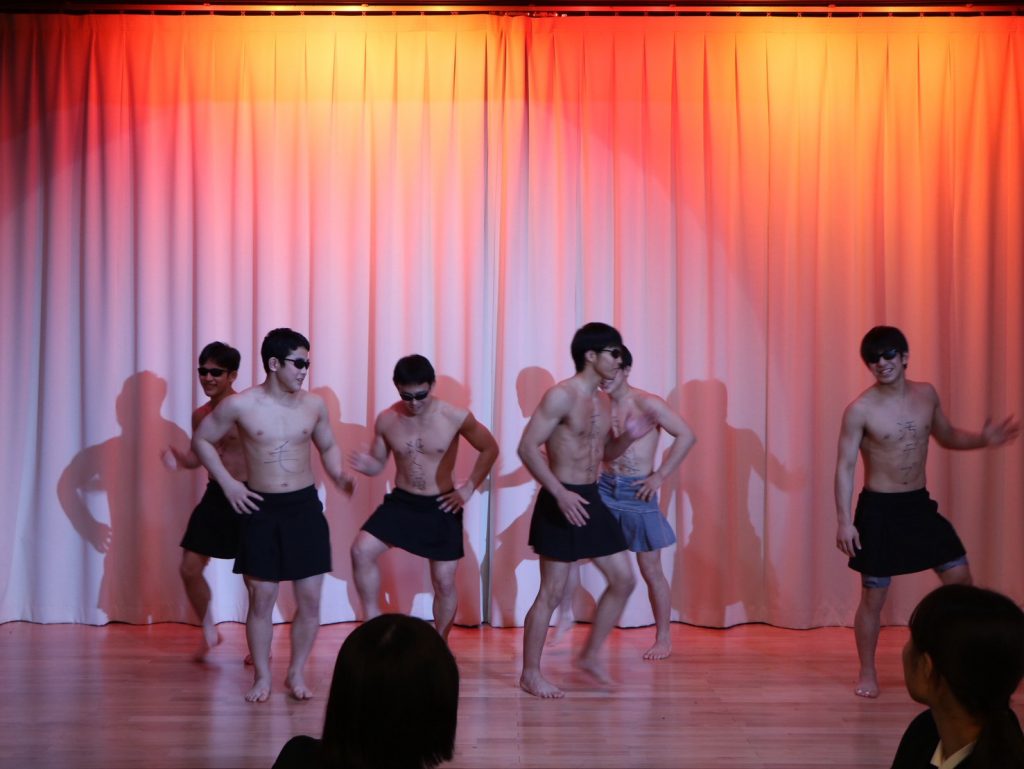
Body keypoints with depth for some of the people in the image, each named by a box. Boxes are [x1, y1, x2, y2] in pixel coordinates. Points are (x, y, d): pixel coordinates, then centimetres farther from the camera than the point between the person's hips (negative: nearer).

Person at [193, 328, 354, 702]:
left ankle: (296, 673, 19)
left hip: (304, 506, 2)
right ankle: (261, 677, 17)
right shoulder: (240, 405, -7)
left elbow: (327, 446, 17)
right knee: (261, 597, 2)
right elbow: (201, 440, 5)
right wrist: (227, 482, -4)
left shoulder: (314, 404, 1)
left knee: (309, 598, 2)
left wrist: (338, 475, -2)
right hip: (261, 508, -2)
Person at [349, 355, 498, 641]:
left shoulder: (456, 417, -14)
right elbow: (378, 463, 5)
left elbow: (490, 449, 0)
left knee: (444, 582, 5)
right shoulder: (386, 420, -7)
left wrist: (469, 488, -6)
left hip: (441, 507, -1)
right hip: (401, 501, 2)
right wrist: (366, 464, -20)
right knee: (361, 550, -21)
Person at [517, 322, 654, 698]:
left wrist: (629, 437, 3)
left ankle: (591, 655, 21)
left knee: (624, 579, 8)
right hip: (561, 501, -8)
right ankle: (530, 673, 9)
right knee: (552, 591, -3)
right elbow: (527, 447, -20)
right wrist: (560, 493, -27)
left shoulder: (604, 402, 11)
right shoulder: (561, 396, -15)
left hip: (592, 499, 8)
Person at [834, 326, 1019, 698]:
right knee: (873, 596, 2)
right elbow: (845, 466, -12)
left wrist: (982, 439, -3)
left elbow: (946, 436, 17)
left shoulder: (926, 394, 1)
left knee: (960, 577, 6)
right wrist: (844, 522, -18)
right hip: (879, 509, -5)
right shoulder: (860, 410, -14)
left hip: (920, 504, 5)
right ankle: (868, 673, 19)